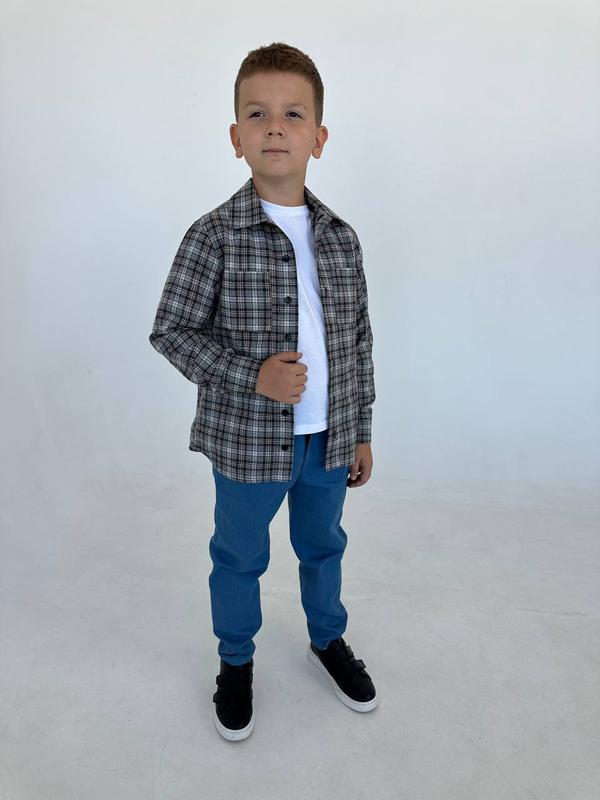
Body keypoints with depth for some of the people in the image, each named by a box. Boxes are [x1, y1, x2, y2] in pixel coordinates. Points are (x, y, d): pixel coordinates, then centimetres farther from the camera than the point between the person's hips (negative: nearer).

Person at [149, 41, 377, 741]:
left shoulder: (341, 237, 0)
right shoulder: (214, 236, -13)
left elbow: (358, 338, 6)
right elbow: (170, 331, -9)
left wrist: (361, 430, 8)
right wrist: (251, 375, -22)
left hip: (330, 441, 4)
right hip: (247, 442, -3)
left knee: (323, 545, 24)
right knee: (239, 558, 18)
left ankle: (327, 639, 52)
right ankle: (236, 661, 45)